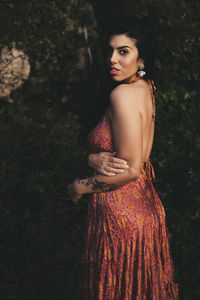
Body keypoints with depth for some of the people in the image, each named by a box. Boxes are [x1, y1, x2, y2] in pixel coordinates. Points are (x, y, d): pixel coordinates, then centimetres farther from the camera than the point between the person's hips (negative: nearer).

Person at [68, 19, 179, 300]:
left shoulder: (124, 93, -19)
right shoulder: (144, 89, 8)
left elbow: (131, 170, -22)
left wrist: (81, 187, -10)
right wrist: (95, 158, -11)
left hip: (121, 213, -9)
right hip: (145, 205, 9)